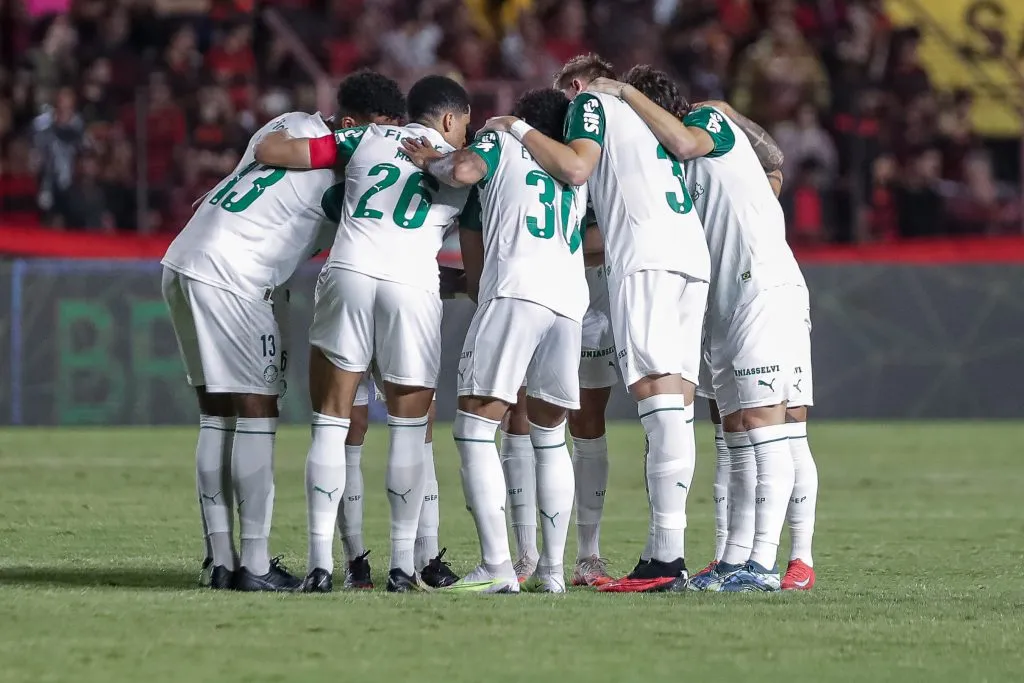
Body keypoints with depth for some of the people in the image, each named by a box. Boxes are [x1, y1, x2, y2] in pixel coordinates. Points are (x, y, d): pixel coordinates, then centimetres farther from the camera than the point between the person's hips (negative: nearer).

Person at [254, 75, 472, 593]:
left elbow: (269, 151, 17)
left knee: (331, 423, 7)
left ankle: (320, 564, 1)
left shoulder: (365, 140, 20)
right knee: (408, 429, 11)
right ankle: (403, 566, 9)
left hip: (348, 273, 1)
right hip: (414, 285, -1)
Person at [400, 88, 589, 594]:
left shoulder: (500, 143, 15)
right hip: (571, 301, 5)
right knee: (550, 437, 17)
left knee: (474, 429, -2)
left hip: (513, 291, -5)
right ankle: (552, 569, 12)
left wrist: (435, 163, 15)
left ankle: (497, 566, -13)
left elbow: (464, 171, -5)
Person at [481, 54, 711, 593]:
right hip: (693, 253, 8)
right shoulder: (644, 116, 33)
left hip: (645, 259, -8)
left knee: (658, 395, -15)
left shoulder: (591, 103, 10)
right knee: (675, 401, 3)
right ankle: (665, 550, -2)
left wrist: (517, 128, 4)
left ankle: (667, 557, -23)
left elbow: (575, 168, -7)